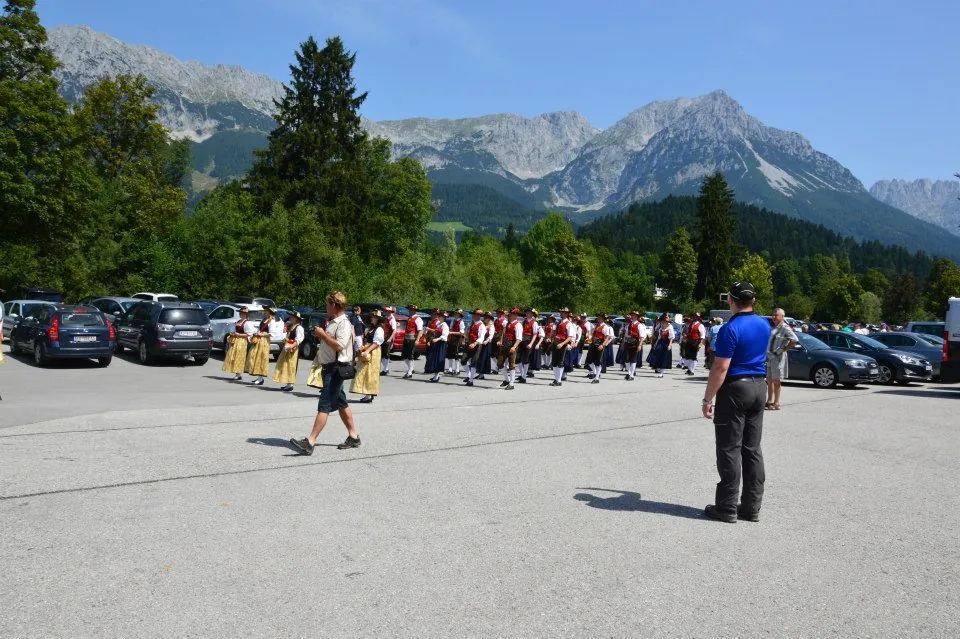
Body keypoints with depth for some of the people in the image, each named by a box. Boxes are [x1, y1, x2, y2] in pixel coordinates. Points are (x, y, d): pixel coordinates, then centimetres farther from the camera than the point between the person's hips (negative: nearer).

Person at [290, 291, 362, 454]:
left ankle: (310, 442, -14)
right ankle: (353, 436, 24)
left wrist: (322, 334, -17)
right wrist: (320, 335, 9)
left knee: (324, 405, -12)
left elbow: (339, 346, -25)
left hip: (336, 369, -10)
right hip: (328, 368, 10)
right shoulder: (332, 323, 16)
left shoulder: (344, 324, -14)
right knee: (341, 403, 15)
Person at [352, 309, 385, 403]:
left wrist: (367, 351, -25)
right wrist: (361, 349, 5)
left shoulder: (379, 329, -9)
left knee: (369, 373, -9)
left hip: (373, 353, -9)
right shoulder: (369, 329, 19)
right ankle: (367, 394, 14)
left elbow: (376, 343, -18)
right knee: (363, 373, 9)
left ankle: (369, 395, -7)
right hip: (365, 353, 9)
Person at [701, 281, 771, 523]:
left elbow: (720, 369, -19)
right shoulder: (765, 325, 7)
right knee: (752, 449, 10)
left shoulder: (730, 329, -16)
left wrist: (708, 399, -13)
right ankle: (751, 507, 15)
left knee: (730, 450, -1)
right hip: (759, 387, 7)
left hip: (735, 388, -7)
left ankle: (727, 508, 3)